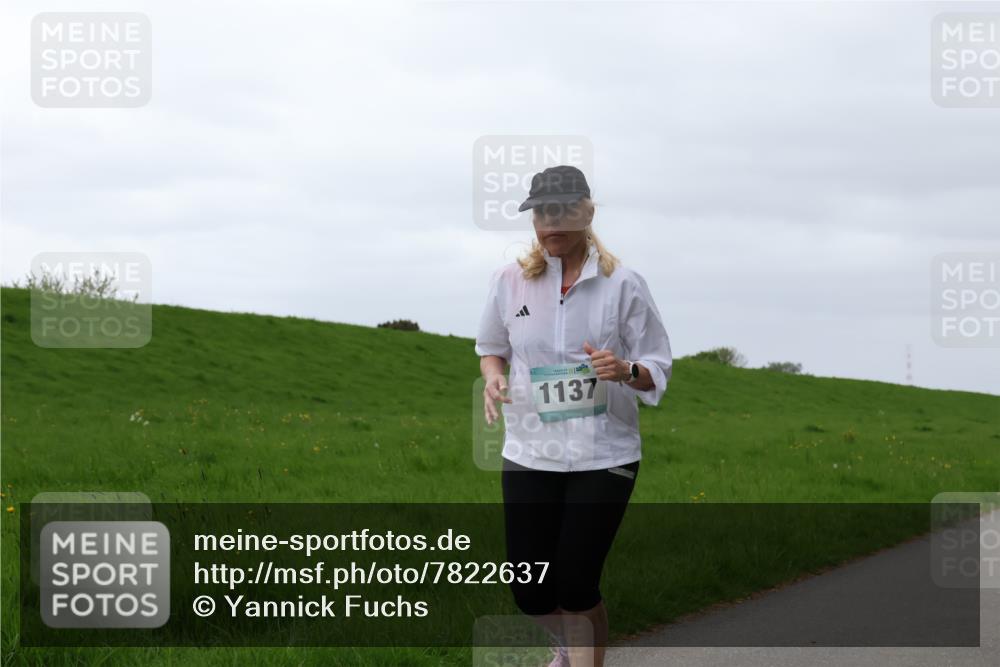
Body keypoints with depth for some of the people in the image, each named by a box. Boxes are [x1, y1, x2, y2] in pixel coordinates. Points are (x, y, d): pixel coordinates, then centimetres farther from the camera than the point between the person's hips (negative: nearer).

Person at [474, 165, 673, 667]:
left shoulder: (622, 285, -6)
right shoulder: (510, 281, 1)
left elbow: (658, 369, -1)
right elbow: (491, 347, 16)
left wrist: (626, 371, -24)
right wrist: (493, 376, -7)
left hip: (604, 456, -2)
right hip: (529, 454, 3)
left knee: (576, 585, -8)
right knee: (530, 591, 5)